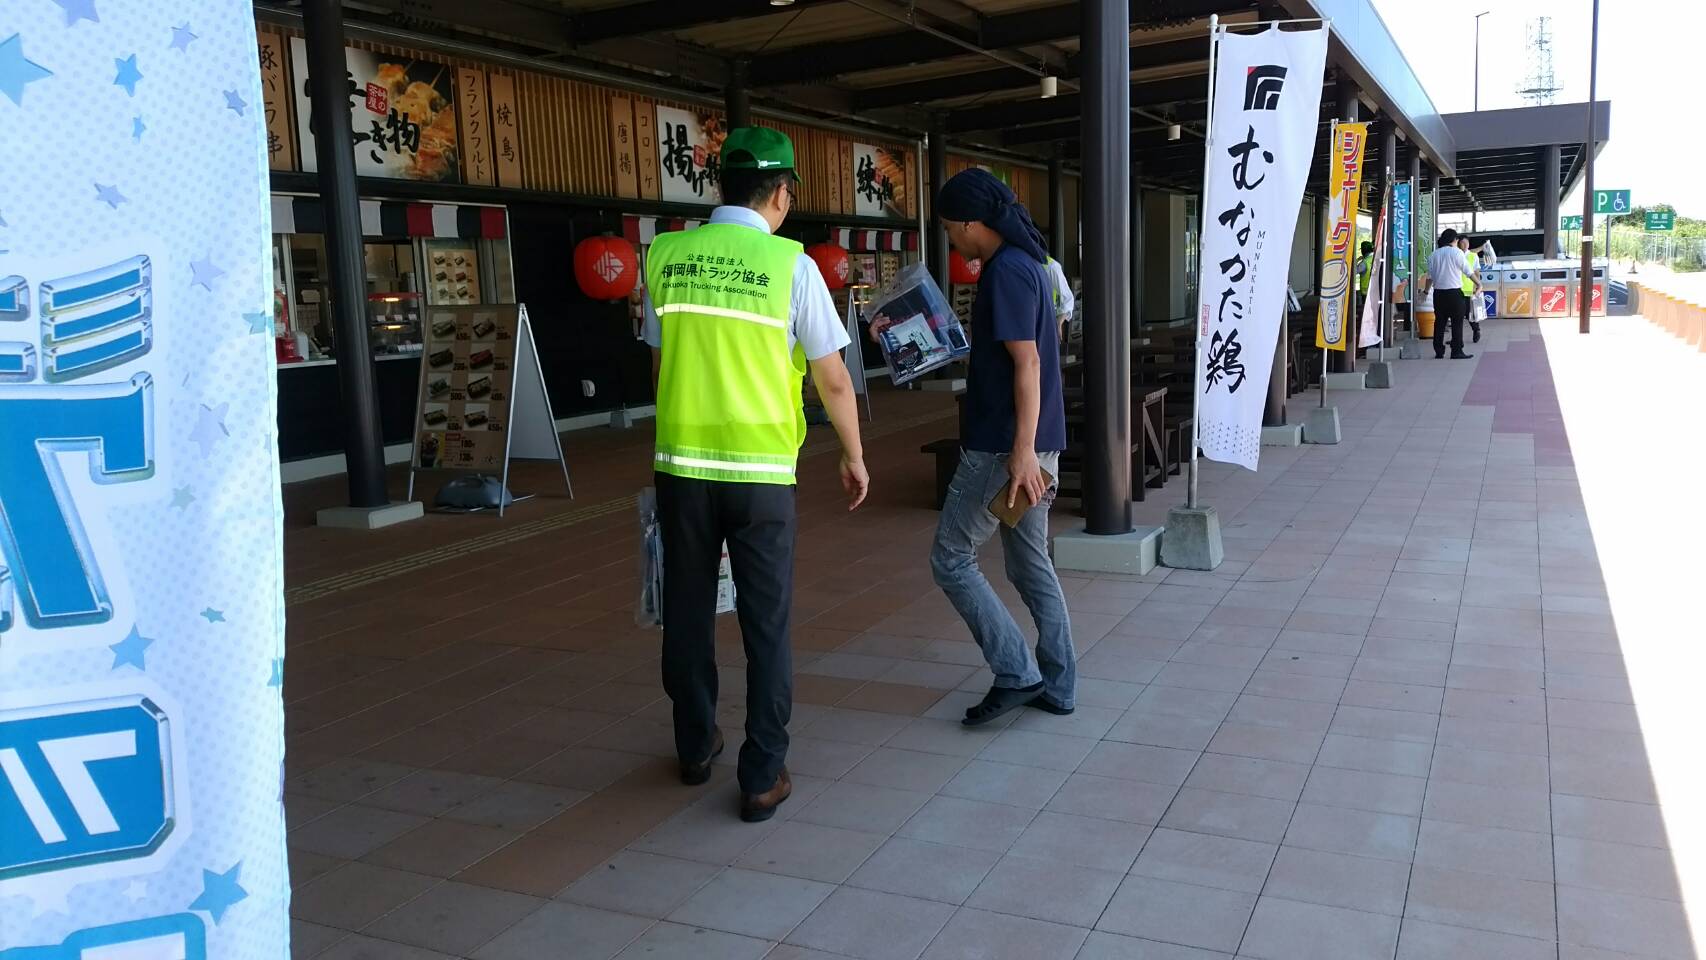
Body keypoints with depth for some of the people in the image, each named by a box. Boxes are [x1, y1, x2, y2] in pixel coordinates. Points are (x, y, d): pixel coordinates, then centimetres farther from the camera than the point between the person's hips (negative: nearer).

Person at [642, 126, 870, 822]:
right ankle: (763, 778, 13)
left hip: (681, 463, 3)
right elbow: (833, 380, -3)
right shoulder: (790, 264, -7)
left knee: (688, 613, 17)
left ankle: (696, 749, 33)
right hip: (760, 470, -3)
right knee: (766, 626, 8)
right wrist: (854, 457, 12)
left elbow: (660, 365, 12)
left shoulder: (665, 257, 2)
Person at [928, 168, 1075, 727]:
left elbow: (1027, 362, -23)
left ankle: (1016, 673, 1)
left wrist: (1021, 451, -26)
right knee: (1031, 564, 14)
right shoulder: (1029, 262, 15)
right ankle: (1057, 685, 20)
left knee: (951, 560, -1)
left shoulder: (1006, 271, -16)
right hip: (1034, 443, 10)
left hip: (1004, 446, -10)